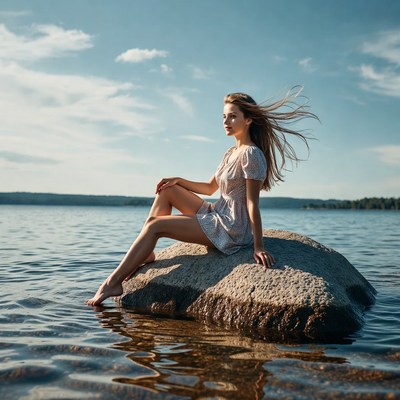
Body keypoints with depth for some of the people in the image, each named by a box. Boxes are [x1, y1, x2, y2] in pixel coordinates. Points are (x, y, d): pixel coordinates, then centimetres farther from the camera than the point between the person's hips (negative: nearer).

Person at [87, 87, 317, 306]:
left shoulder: (251, 154, -16)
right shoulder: (232, 153, 13)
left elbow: (252, 203, -20)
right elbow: (210, 188, 20)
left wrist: (258, 247, -22)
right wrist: (178, 181, 7)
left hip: (232, 230, -9)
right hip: (216, 215, 9)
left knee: (156, 225, -12)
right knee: (167, 190, 11)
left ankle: (113, 283, -4)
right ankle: (146, 253, 8)